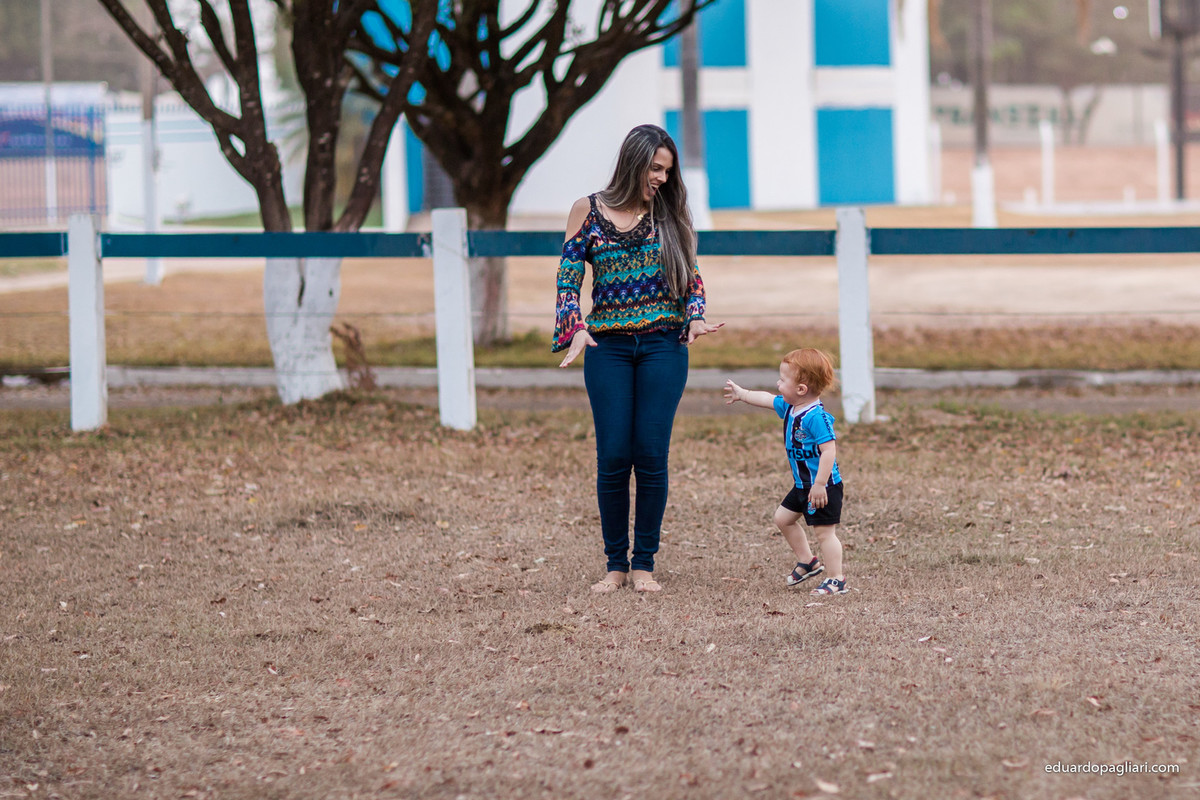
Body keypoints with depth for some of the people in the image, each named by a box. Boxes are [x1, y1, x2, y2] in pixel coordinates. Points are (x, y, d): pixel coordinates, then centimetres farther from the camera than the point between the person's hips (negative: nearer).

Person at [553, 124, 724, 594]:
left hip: (663, 347, 1)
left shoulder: (670, 214, 7)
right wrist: (576, 328, -13)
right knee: (613, 457, -4)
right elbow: (568, 280, 3)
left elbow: (691, 276, 10)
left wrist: (695, 317, -8)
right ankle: (615, 564, 8)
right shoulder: (588, 212, 3)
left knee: (651, 455, -3)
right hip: (608, 348, -1)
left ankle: (644, 564, 6)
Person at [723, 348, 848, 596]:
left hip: (823, 485, -11)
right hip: (803, 485, 11)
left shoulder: (816, 417, -26)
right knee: (783, 518, 21)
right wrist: (741, 394, 34)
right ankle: (807, 562, 32)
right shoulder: (789, 407, 4)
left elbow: (829, 450, -29)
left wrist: (820, 484, -30)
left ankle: (837, 580, -1)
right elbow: (767, 399, 23)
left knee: (824, 531, -7)